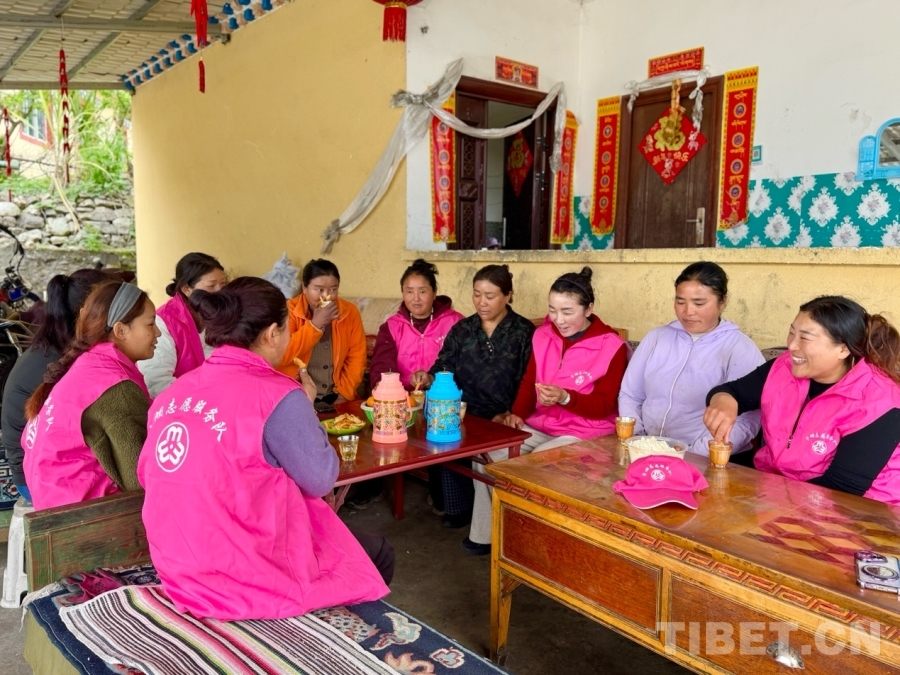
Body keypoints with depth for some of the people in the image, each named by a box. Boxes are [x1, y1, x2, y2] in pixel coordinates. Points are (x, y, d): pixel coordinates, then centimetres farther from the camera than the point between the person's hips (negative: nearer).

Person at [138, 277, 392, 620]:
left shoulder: (173, 393, 1)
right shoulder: (276, 395, -20)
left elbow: (147, 475, 11)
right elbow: (321, 480, -11)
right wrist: (306, 408, 3)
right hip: (245, 578, -8)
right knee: (378, 553, 17)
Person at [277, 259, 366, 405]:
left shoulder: (350, 312, 2)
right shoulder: (289, 311, -5)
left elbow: (356, 358, 0)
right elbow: (281, 356, -17)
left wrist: (343, 395, -9)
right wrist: (315, 325, -20)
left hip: (335, 397, 3)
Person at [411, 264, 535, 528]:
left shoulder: (524, 332, 3)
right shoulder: (461, 329, 14)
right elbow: (444, 367, 7)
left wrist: (509, 414, -17)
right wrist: (429, 377, -16)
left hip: (502, 419, -3)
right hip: (464, 414, 3)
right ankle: (459, 509, -6)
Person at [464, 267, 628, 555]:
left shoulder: (611, 346, -11)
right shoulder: (543, 335, 5)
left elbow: (604, 406, -12)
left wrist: (565, 398, -29)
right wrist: (518, 413, -7)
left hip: (583, 433, -5)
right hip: (539, 425, 6)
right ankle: (485, 533, -1)